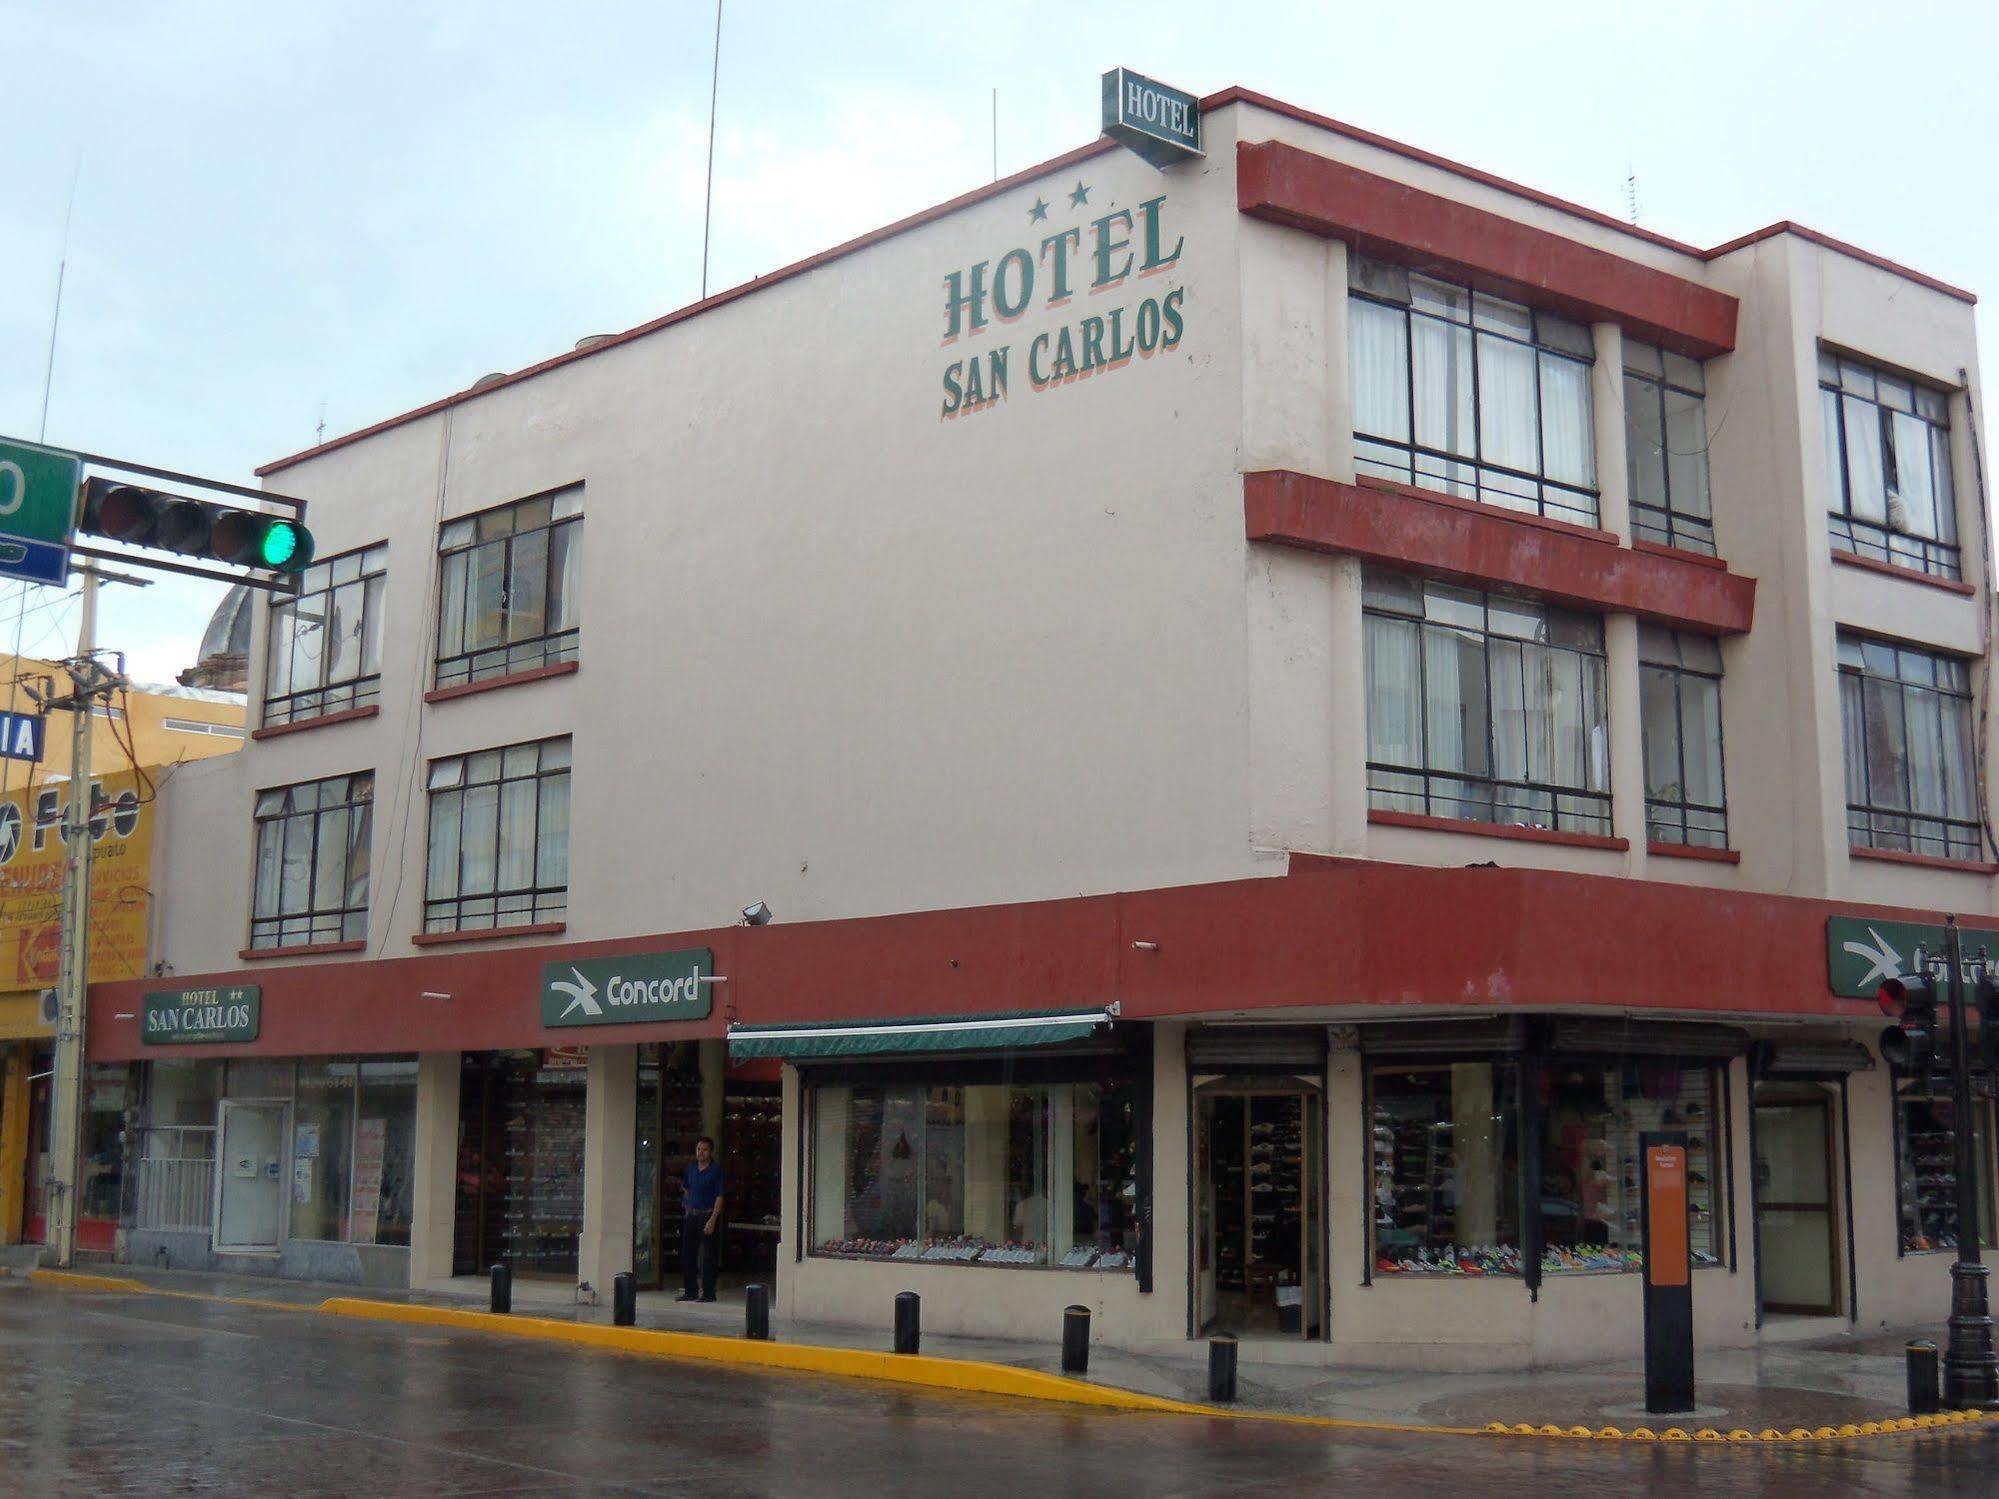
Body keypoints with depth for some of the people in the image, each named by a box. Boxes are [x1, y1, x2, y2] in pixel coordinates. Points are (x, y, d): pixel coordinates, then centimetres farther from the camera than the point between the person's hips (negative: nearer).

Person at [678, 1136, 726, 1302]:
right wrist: (687, 1204, 15)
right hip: (691, 1214, 6)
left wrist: (712, 1220, -20)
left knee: (707, 1256, -4)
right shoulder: (691, 1167, 8)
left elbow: (719, 1197, -13)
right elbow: (685, 1187, 25)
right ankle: (690, 1291, 18)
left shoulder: (715, 1170, -9)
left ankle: (708, 1293, 2)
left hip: (708, 1215, -6)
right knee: (687, 1254, 9)